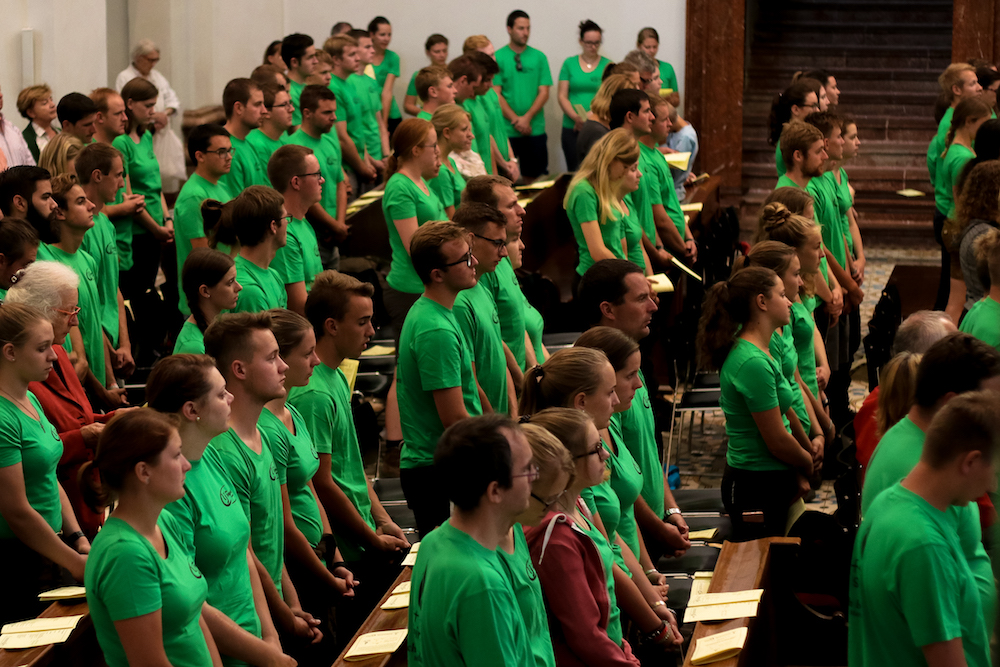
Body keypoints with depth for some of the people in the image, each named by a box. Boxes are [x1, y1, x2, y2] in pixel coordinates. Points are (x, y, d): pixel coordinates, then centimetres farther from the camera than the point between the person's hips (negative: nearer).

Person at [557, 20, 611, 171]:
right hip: (572, 127, 1)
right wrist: (576, 117, -12)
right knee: (574, 169, 0)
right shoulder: (569, 64, 8)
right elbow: (562, 96, 5)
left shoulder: (607, 65, 6)